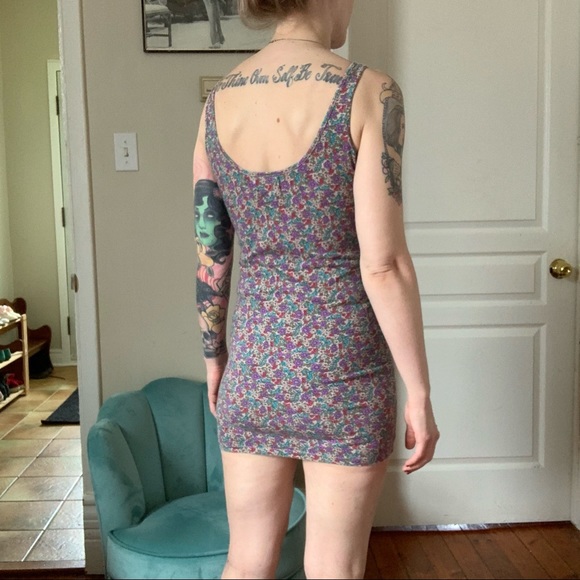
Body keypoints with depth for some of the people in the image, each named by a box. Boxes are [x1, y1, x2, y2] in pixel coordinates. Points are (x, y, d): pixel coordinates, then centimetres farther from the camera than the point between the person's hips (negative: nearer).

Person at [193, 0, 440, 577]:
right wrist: (419, 391, -6)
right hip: (341, 368, -4)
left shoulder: (218, 101, 2)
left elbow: (209, 257, 6)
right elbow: (383, 264, -16)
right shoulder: (368, 92, -13)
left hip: (254, 361, 5)